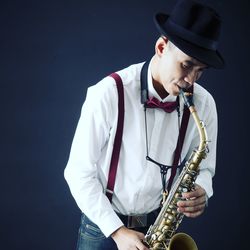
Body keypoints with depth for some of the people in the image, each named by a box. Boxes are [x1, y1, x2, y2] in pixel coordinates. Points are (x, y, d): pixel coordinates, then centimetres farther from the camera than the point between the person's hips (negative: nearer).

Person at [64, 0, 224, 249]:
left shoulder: (203, 104, -9)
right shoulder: (109, 94, -19)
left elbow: (203, 167, 5)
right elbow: (79, 171, -14)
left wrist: (200, 192, -18)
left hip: (159, 224, 3)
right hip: (102, 225, -3)